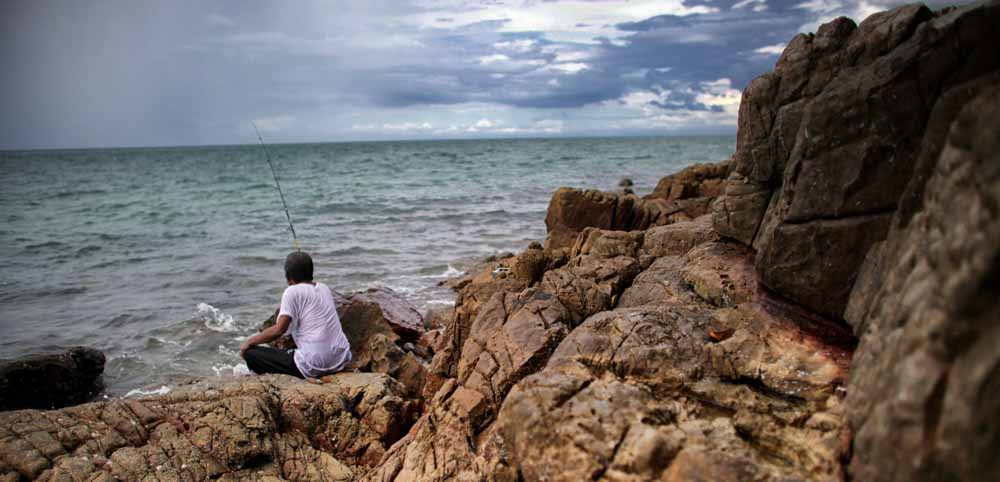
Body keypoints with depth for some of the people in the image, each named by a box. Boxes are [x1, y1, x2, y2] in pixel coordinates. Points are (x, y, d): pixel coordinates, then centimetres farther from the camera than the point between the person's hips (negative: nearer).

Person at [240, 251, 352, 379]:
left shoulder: (292, 291, -7)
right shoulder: (324, 288, 12)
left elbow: (279, 329, -15)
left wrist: (249, 342, -2)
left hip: (315, 366, -8)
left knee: (251, 353, 1)